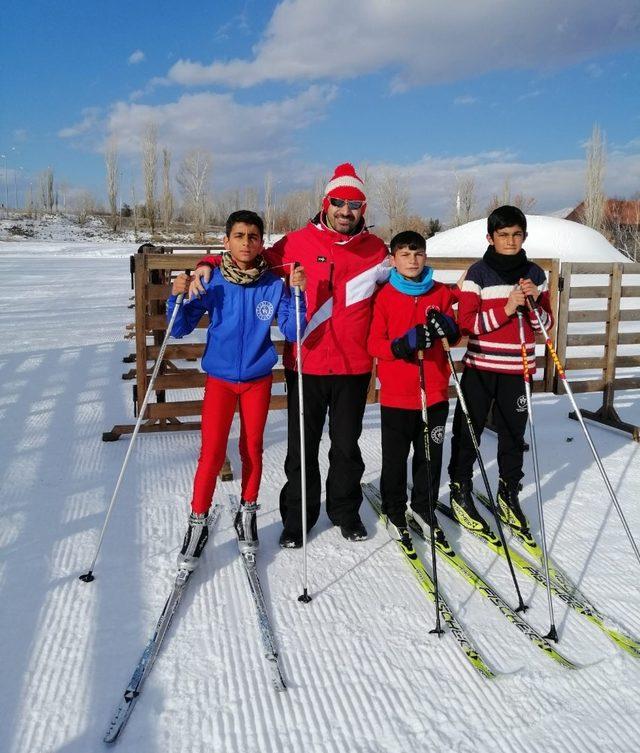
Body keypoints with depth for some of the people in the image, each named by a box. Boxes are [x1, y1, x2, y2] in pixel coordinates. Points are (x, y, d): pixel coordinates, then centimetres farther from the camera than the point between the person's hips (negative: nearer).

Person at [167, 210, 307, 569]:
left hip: (258, 379, 1)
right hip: (220, 378, -1)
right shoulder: (212, 282, -8)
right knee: (212, 452, -4)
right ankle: (198, 522, 12)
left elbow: (293, 332, -8)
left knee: (253, 449, 11)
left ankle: (247, 514, 29)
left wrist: (298, 294, -20)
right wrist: (178, 297, -21)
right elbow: (181, 329, -4)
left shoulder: (274, 284, -6)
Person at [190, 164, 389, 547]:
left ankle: (346, 510, 34)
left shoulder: (375, 249, 4)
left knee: (347, 445, 15)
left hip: (354, 367, 2)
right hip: (306, 364, -1)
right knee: (302, 446, 9)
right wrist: (209, 265, -8)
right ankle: (297, 515, 26)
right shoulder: (299, 242, -3)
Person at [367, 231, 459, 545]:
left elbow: (455, 336, 9)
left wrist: (447, 327, -14)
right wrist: (403, 344, -26)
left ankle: (423, 507, 33)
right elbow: (374, 343, -8)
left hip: (435, 391, 3)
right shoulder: (384, 296, -5)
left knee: (430, 455, 13)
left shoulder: (441, 293, 5)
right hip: (396, 394, -3)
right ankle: (394, 512, 27)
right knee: (395, 458, 9)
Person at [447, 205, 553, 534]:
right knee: (467, 433, 5)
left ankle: (509, 495, 27)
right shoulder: (478, 273, -5)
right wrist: (506, 309, -21)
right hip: (480, 367, -3)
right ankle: (460, 492, 21)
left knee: (513, 435, 11)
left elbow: (545, 324, 9)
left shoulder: (535, 274, 7)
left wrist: (532, 304, -11)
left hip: (517, 370, 3)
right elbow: (467, 322, -11)